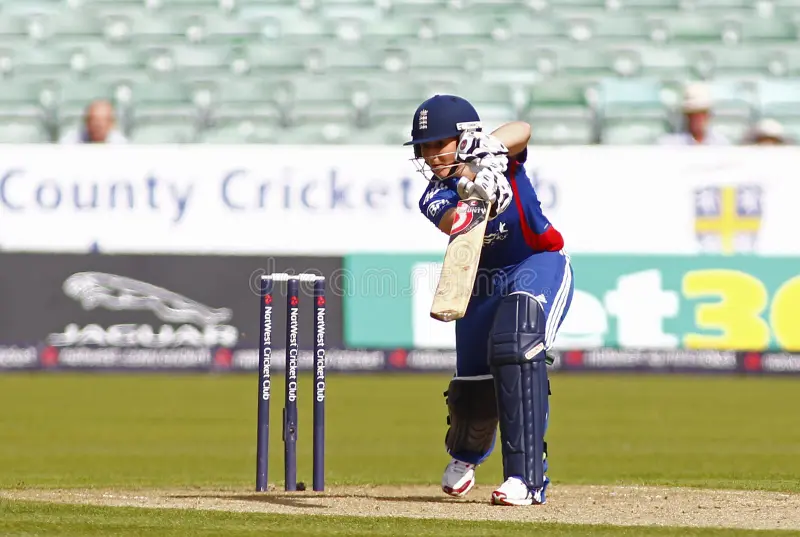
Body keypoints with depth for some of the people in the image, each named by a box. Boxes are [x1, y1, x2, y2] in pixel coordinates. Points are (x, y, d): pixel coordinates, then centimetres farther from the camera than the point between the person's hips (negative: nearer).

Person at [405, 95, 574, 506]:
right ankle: (466, 454, 47)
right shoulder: (435, 196, -10)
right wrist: (472, 194, -53)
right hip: (481, 283, 4)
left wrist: (491, 148, -51)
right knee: (472, 388, 7)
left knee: (514, 348, -30)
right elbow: (451, 223, -33)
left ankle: (527, 477, -30)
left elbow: (522, 131, -33)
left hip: (538, 267, -4)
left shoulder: (498, 158, -12)